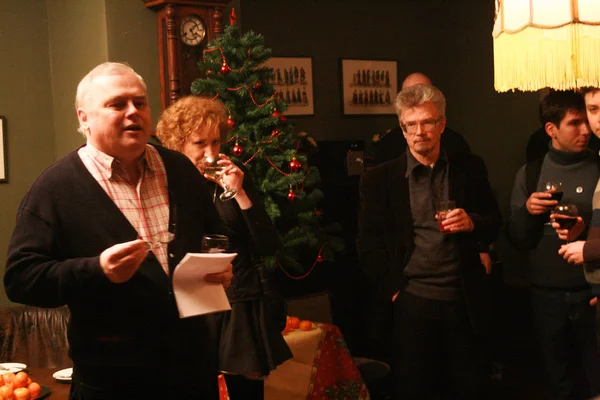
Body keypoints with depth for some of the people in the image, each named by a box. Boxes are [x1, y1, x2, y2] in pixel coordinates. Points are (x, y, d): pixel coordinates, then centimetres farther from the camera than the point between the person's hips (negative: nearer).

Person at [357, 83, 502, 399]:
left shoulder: (470, 169, 5)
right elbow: (368, 244, -1)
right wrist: (395, 289, -8)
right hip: (411, 303, -1)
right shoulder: (379, 180, -1)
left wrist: (472, 223, -12)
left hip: (465, 302, 2)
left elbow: (495, 222, 10)